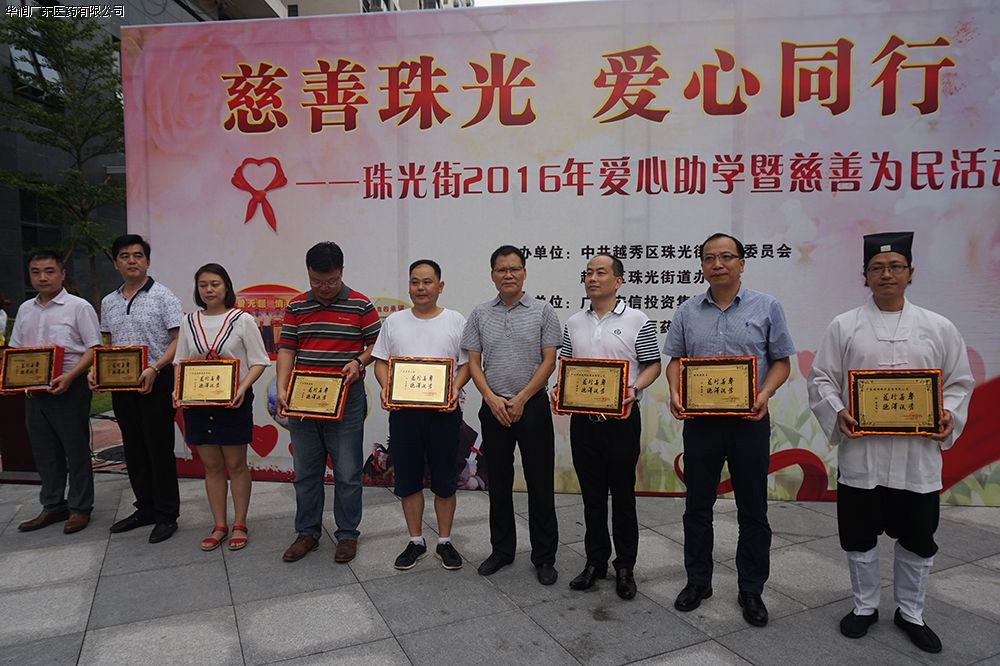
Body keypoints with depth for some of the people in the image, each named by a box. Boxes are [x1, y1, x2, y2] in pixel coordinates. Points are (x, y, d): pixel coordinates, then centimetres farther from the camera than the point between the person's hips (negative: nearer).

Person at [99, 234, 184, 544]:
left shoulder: (163, 296, -5)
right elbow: (110, 345, 19)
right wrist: (98, 370, 1)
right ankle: (146, 507, 27)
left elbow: (178, 340, -10)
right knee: (134, 449, 13)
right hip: (120, 384, 6)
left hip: (156, 383, -6)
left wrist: (154, 369, -21)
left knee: (160, 448, -1)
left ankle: (166, 515, 10)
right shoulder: (108, 302, 13)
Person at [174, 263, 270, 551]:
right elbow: (181, 363, 12)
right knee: (212, 465, 11)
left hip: (234, 401, -4)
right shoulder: (189, 322, 8)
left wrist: (243, 388, -20)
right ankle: (219, 526, 22)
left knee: (236, 465, 5)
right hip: (198, 402, 4)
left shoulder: (242, 320, -4)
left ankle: (239, 525, 18)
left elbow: (258, 362, -5)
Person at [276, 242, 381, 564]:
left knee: (347, 473, 4)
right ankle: (307, 533, 27)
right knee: (305, 471, 12)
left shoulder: (360, 305, -2)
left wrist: (359, 361, -16)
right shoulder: (296, 306, 7)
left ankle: (347, 534, 20)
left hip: (347, 399, -3)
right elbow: (286, 348, 4)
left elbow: (376, 343, 4)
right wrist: (281, 389, -8)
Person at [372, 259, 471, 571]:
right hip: (403, 411, 2)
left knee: (444, 480, 7)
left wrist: (455, 388, -16)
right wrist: (386, 388, -10)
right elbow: (381, 361, 9)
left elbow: (467, 363, 2)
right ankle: (415, 542, 26)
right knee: (408, 479, 10)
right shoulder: (394, 321, 7)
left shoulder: (455, 321, 2)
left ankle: (445, 542, 23)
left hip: (443, 411, -2)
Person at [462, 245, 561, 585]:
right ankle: (502, 550, 27)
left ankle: (544, 557, 17)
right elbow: (473, 362, 5)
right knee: (498, 482, 12)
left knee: (540, 483, 4)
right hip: (493, 408, 3)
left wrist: (521, 399, -11)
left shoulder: (542, 311, -2)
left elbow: (549, 361, -5)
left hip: (532, 406, -2)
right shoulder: (480, 314, 6)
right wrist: (492, 399, -8)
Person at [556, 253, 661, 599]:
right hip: (582, 419, 4)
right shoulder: (574, 324, 10)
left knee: (623, 495, 6)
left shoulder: (637, 321, -3)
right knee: (591, 495, 13)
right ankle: (595, 561, 27)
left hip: (622, 419, -4)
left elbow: (653, 365, -2)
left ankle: (625, 567, 21)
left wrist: (633, 390, -19)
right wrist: (559, 391, -4)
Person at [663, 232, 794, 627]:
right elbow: (675, 360, 10)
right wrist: (675, 393, -8)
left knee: (752, 510, 8)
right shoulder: (687, 312, 6)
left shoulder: (766, 307, 0)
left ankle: (751, 590, 24)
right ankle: (697, 581, 27)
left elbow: (781, 361, 1)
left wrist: (764, 394, -16)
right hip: (700, 420, 2)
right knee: (697, 506, 11)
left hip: (748, 421, -2)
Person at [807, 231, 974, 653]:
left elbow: (959, 382, 9)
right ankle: (865, 606, 32)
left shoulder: (939, 329, 5)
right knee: (859, 536, 11)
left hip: (918, 455, 1)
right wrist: (837, 413, -16)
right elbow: (821, 379, 1)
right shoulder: (844, 327, 1)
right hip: (860, 453, -1)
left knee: (917, 539, 13)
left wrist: (948, 415, -10)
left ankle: (910, 613, 34)